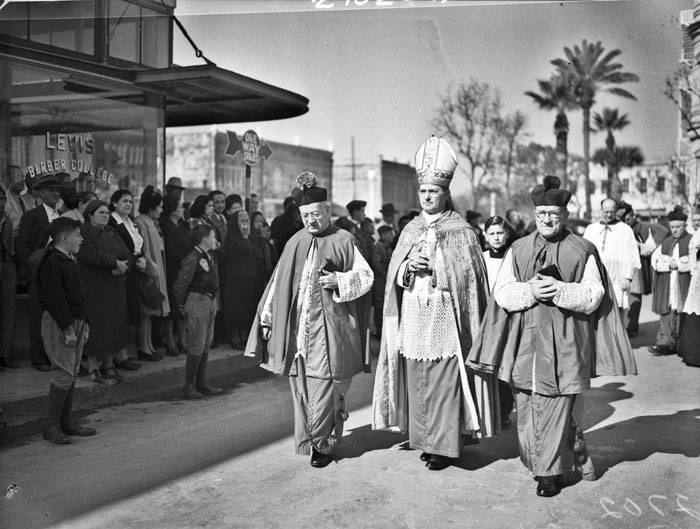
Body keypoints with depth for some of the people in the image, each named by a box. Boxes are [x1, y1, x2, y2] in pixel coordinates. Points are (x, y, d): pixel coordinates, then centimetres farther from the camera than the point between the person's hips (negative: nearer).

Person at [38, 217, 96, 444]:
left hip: (74, 322, 10)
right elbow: (54, 299, -20)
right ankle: (51, 427, -1)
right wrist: (68, 329, -21)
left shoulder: (69, 260, 16)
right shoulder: (51, 264, -15)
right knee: (63, 374, -9)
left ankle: (66, 421, 20)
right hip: (58, 324, -10)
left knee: (72, 374, 12)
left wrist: (83, 323, 18)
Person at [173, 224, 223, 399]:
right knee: (196, 347, -5)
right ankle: (189, 387, 4)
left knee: (206, 346, 14)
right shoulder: (192, 259, -16)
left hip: (210, 302, 9)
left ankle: (201, 384, 23)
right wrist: (181, 307, -10)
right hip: (197, 302, -9)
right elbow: (179, 286, -16)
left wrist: (214, 302, 12)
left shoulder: (209, 257, 12)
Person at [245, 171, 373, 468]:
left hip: (328, 328, -4)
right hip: (297, 329, 5)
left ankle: (323, 443, 9)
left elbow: (366, 275, 0)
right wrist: (267, 316, 11)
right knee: (300, 385, 8)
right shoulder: (295, 242, 11)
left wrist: (339, 280, -17)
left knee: (324, 386, -5)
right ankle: (309, 440, 23)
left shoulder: (343, 240, -1)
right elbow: (278, 282, 14)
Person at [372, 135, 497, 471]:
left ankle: (445, 446, 5)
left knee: (444, 383, -4)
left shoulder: (460, 232, 0)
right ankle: (423, 439, 19)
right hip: (413, 320, 5)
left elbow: (468, 276, -3)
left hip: (445, 321, -4)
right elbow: (395, 275, 11)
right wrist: (409, 266, -8)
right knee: (416, 382, 7)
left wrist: (432, 270, -11)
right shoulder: (410, 230, 13)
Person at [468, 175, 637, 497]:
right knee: (527, 409, 6)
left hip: (563, 346, -3)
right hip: (526, 343, 3)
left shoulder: (583, 251, 2)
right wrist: (530, 291, -15)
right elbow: (502, 293, 3)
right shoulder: (518, 250, 9)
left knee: (558, 410, 0)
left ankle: (552, 472, 15)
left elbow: (594, 295, -3)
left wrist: (560, 290, -18)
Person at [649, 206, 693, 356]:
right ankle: (666, 343, -2)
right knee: (667, 313, -2)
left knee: (682, 314, -4)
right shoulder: (666, 242, 16)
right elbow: (655, 260, 5)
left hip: (684, 285, -3)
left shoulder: (691, 241, 4)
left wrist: (677, 263, -11)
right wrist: (669, 264, -10)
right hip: (666, 285, 3)